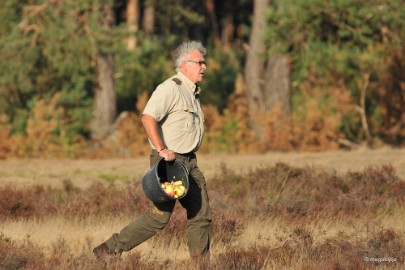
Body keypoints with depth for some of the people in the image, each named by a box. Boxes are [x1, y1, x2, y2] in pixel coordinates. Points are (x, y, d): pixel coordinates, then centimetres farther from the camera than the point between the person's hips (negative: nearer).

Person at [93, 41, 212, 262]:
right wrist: (161, 150, -29)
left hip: (188, 161, 9)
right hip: (168, 161, -9)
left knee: (201, 212, 4)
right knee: (159, 216, -10)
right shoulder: (170, 88, -13)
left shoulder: (192, 92, 18)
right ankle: (109, 250, -4)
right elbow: (148, 117, -25)